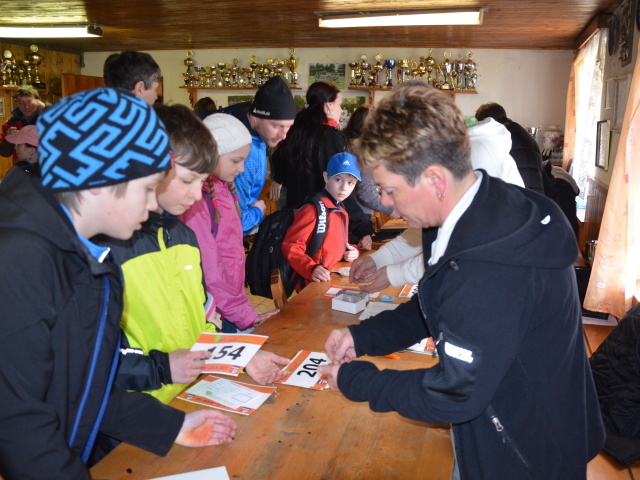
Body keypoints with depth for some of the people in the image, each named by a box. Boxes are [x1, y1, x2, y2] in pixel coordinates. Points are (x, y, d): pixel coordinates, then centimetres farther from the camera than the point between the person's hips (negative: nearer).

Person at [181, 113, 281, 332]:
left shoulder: (223, 188, 7)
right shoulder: (195, 199, -20)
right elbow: (207, 271, -21)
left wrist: (242, 306, 10)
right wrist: (245, 315, -16)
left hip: (228, 311, 8)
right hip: (213, 320, -8)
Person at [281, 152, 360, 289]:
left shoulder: (342, 213, 15)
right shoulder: (314, 209, -11)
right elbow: (291, 246, -14)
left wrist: (352, 251, 8)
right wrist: (312, 269, -28)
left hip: (334, 279, 9)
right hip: (313, 285, -8)